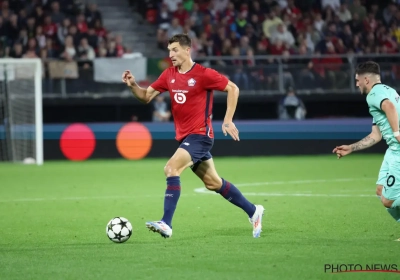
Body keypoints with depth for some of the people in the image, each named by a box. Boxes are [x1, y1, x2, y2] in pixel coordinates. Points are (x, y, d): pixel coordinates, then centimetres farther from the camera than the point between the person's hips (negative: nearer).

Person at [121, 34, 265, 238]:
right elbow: (146, 96, 10)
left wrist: (228, 120, -10)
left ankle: (166, 224, -26)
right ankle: (253, 211, 30)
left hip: (200, 135, -8)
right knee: (213, 183, 15)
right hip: (184, 136, 8)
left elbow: (232, 89, -5)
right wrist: (133, 85, -9)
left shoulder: (203, 74, -12)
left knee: (171, 168, -24)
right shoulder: (169, 75, 7)